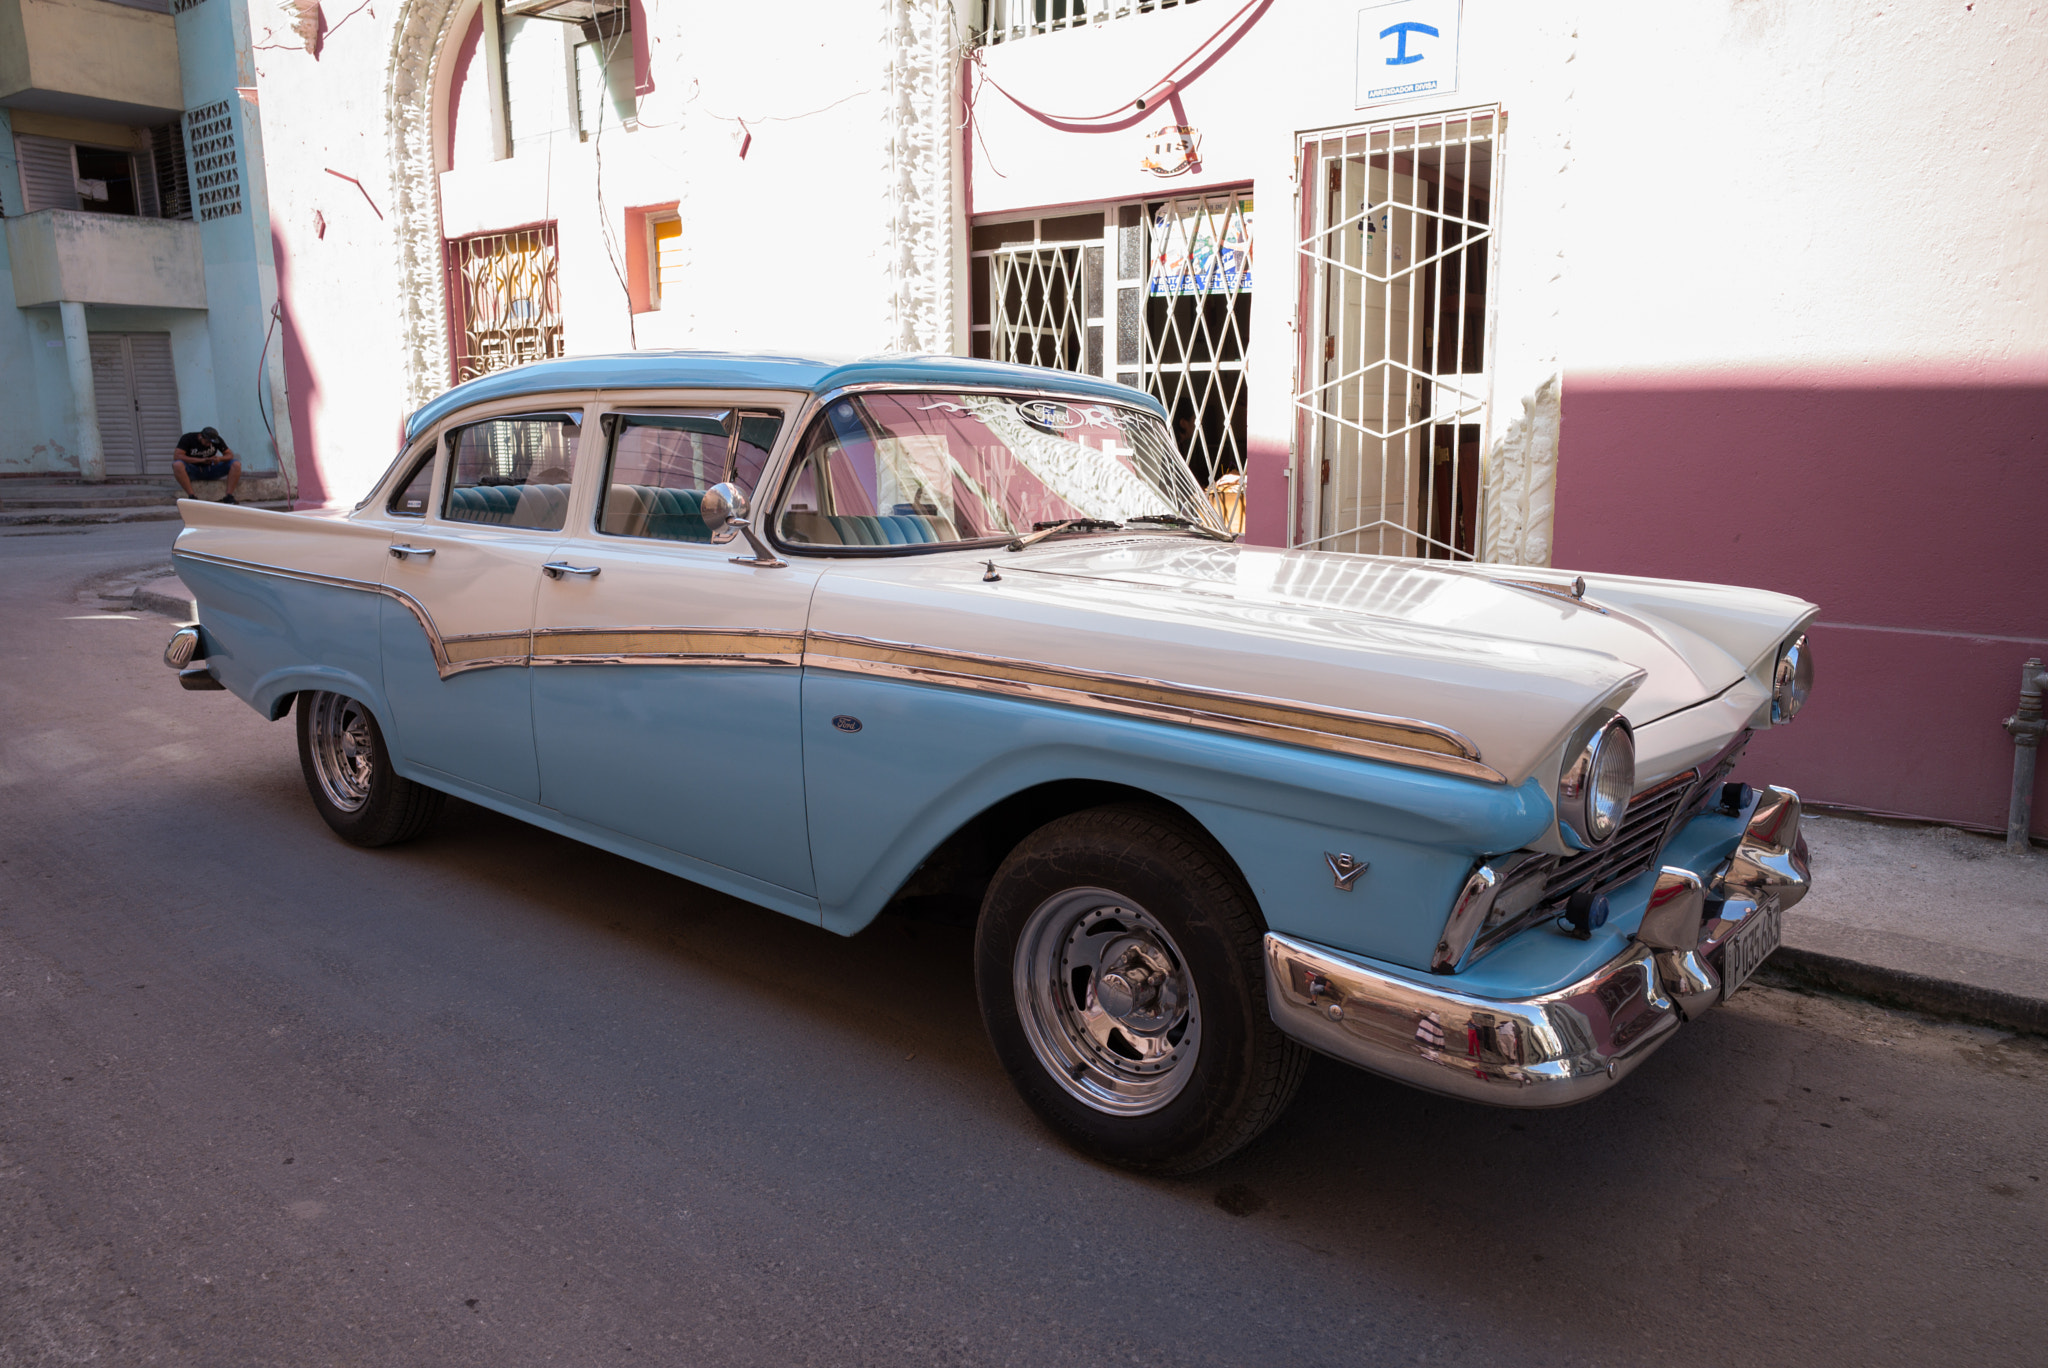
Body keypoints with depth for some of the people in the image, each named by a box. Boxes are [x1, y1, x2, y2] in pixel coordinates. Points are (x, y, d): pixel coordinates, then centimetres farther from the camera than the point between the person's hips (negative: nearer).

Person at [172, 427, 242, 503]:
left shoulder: (217, 439, -4)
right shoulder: (188, 438, -12)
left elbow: (230, 455, -3)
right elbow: (177, 456, -21)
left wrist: (220, 458, -28)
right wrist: (201, 460, -29)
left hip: (210, 471, 2)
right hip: (193, 471, -2)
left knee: (236, 464, -20)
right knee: (177, 464, -36)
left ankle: (229, 496, -26)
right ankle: (191, 496, -36)